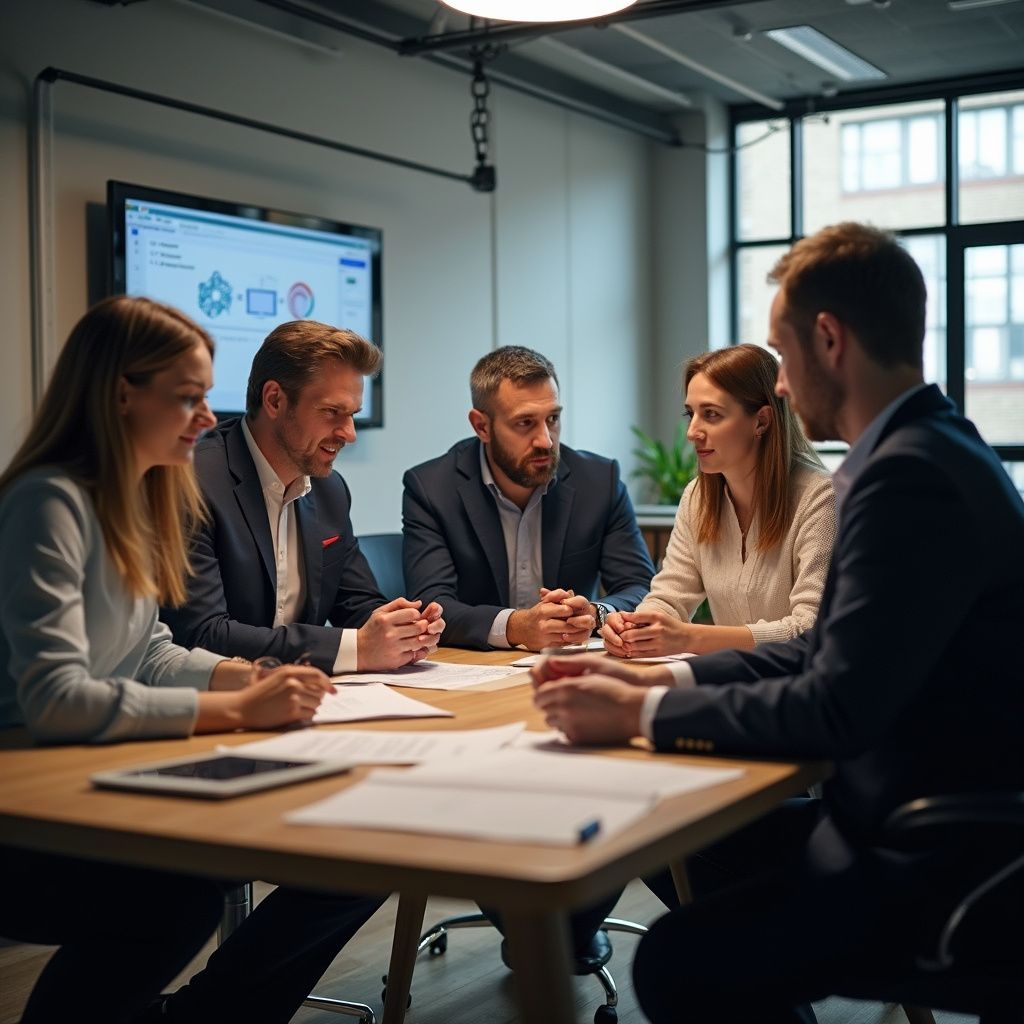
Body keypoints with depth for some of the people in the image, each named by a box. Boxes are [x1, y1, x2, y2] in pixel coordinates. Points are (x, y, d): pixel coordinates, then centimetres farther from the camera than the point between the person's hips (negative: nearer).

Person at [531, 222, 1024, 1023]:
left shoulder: (913, 473, -24)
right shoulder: (921, 449, 8)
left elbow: (838, 709, -26)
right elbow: (826, 652, 12)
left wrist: (642, 713, -16)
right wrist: (659, 679, 3)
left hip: (952, 859, -10)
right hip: (927, 815, 10)